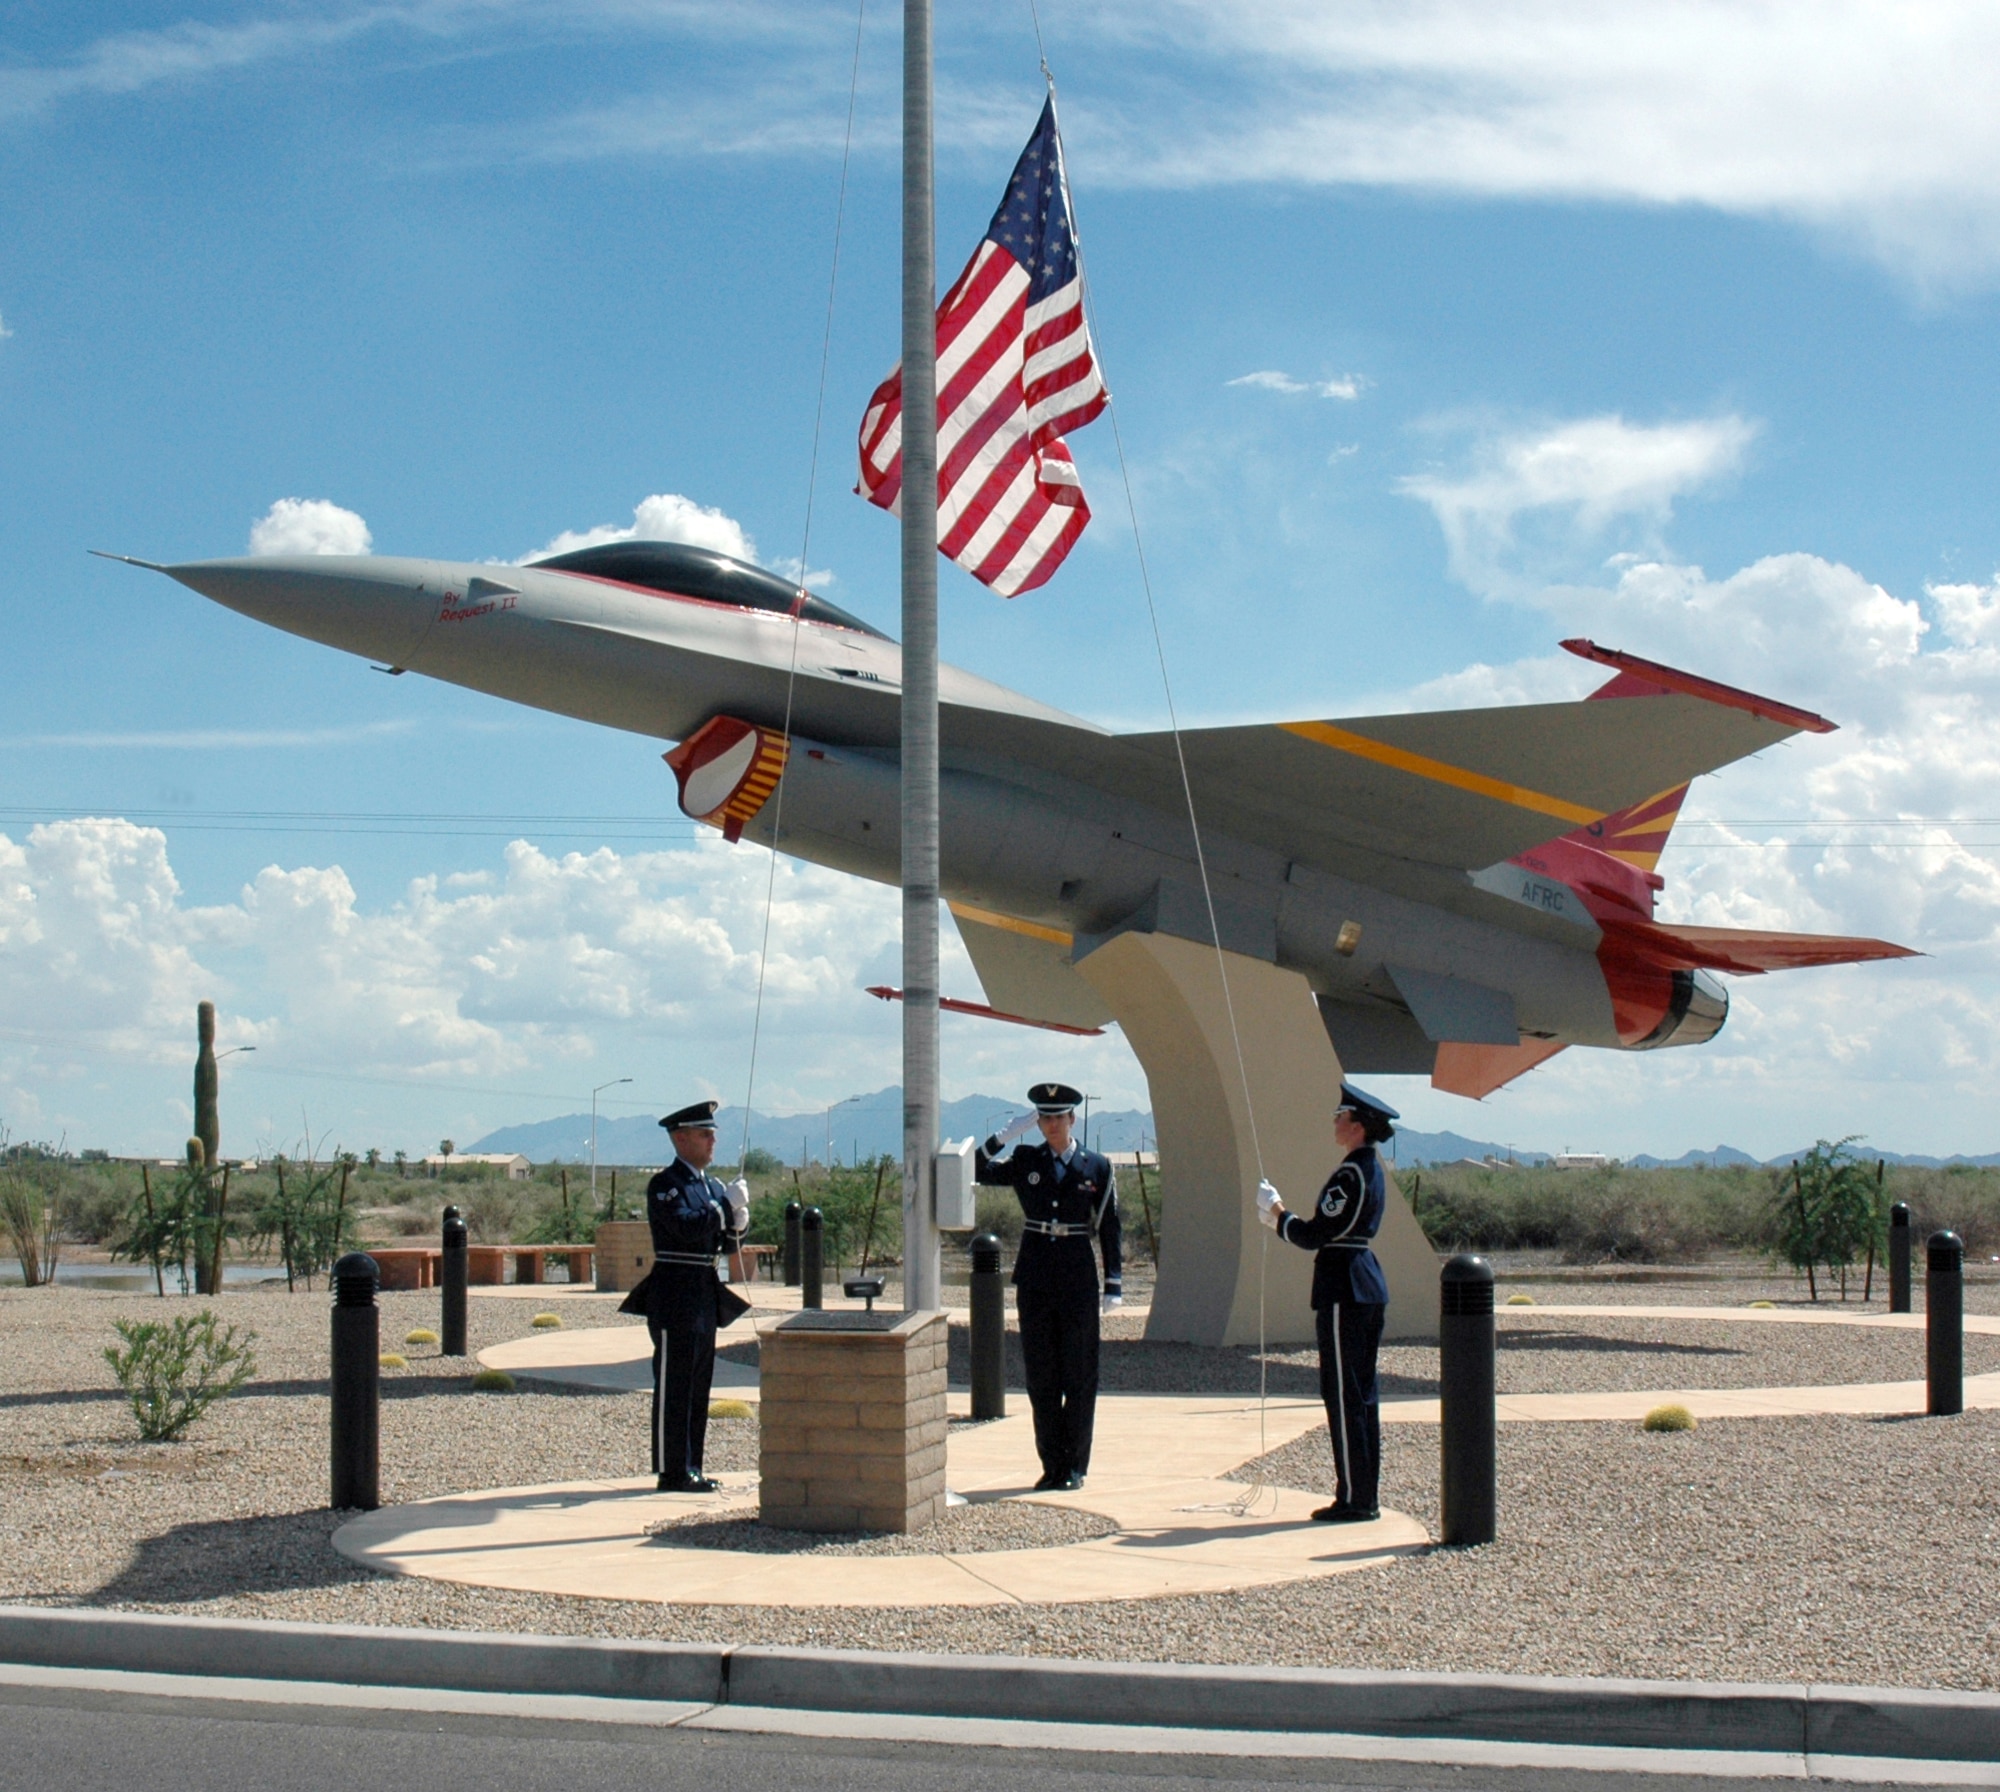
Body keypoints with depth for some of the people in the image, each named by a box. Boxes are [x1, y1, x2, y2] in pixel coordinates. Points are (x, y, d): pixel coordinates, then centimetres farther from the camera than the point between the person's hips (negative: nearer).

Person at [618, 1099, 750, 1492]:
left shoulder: (712, 1186, 16)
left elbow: (726, 1245, 17)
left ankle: (690, 1469, 17)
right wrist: (727, 1205, -21)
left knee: (698, 1386, 11)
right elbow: (686, 1227, -24)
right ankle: (672, 1472, -1)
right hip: (675, 1297, -8)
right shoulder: (664, 1186, -9)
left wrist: (736, 1225, -3)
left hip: (707, 1297, 8)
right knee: (674, 1386, -5)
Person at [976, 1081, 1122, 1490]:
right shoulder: (1024, 1162, 7)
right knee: (1041, 1376, 4)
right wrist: (1006, 1135, -8)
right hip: (1035, 1276, 1)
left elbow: (1109, 1229, 4)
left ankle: (1075, 1465, 10)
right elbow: (977, 1171, -2)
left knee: (1079, 1376, 1)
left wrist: (1113, 1286, -1)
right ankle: (1051, 1465, 11)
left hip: (1078, 1276, -1)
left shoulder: (1097, 1167, 3)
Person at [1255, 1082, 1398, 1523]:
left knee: (1344, 1395, -5)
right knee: (1362, 1394, 12)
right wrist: (1283, 1218, 14)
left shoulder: (1350, 1174, -17)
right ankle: (1367, 1496, 16)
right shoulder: (1371, 1170, 14)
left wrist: (1278, 1215, -2)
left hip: (1343, 1291, -10)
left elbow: (1314, 1236, -18)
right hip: (1369, 1287, 10)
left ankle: (1354, 1498, -2)